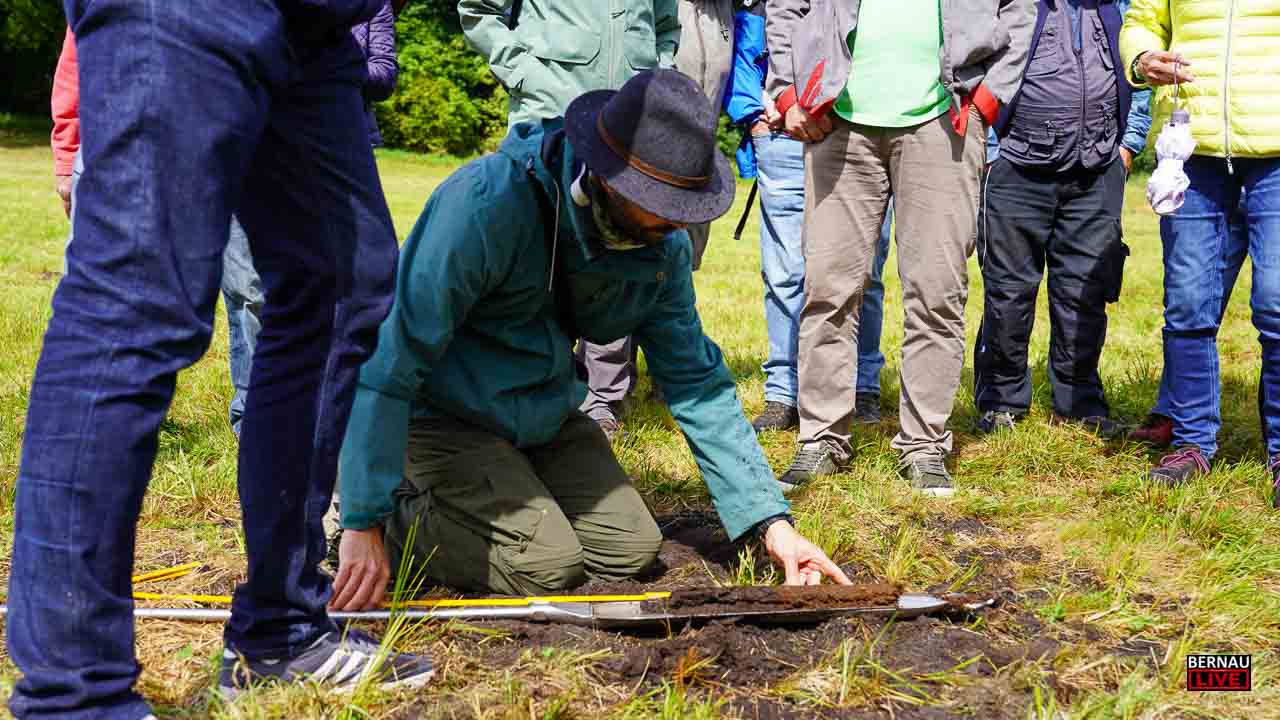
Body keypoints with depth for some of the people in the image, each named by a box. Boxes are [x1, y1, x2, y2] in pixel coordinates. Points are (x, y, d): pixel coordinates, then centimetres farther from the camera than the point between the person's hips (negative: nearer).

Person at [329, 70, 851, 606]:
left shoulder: (663, 246, -9)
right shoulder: (487, 201, -31)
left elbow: (697, 383, -1)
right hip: (441, 416, -7)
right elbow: (389, 359, -30)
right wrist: (364, 523, -31)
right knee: (546, 565, -21)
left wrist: (772, 521, -6)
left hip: (543, 417, 7)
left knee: (631, 549, -1)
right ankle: (393, 516, 1)